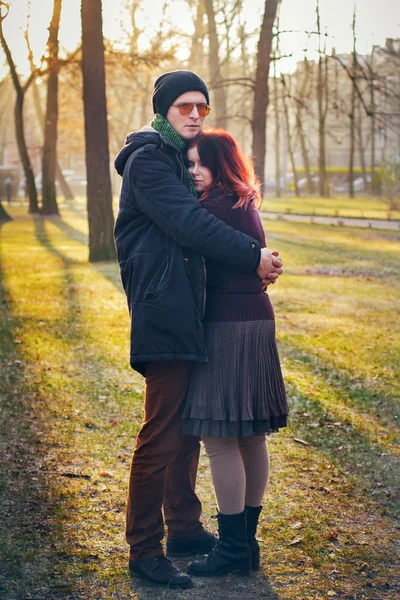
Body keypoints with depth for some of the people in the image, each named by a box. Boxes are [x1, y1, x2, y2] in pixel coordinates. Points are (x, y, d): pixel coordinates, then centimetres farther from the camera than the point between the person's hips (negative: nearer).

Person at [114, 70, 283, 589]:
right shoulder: (148, 159, -9)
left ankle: (184, 529, 27)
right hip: (162, 314, -10)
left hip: (187, 312, 10)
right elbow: (189, 223, -19)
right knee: (160, 437, -7)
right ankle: (144, 550, 2)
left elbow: (197, 224, 20)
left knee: (187, 429, 16)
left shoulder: (182, 159, 21)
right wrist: (253, 257, -17)